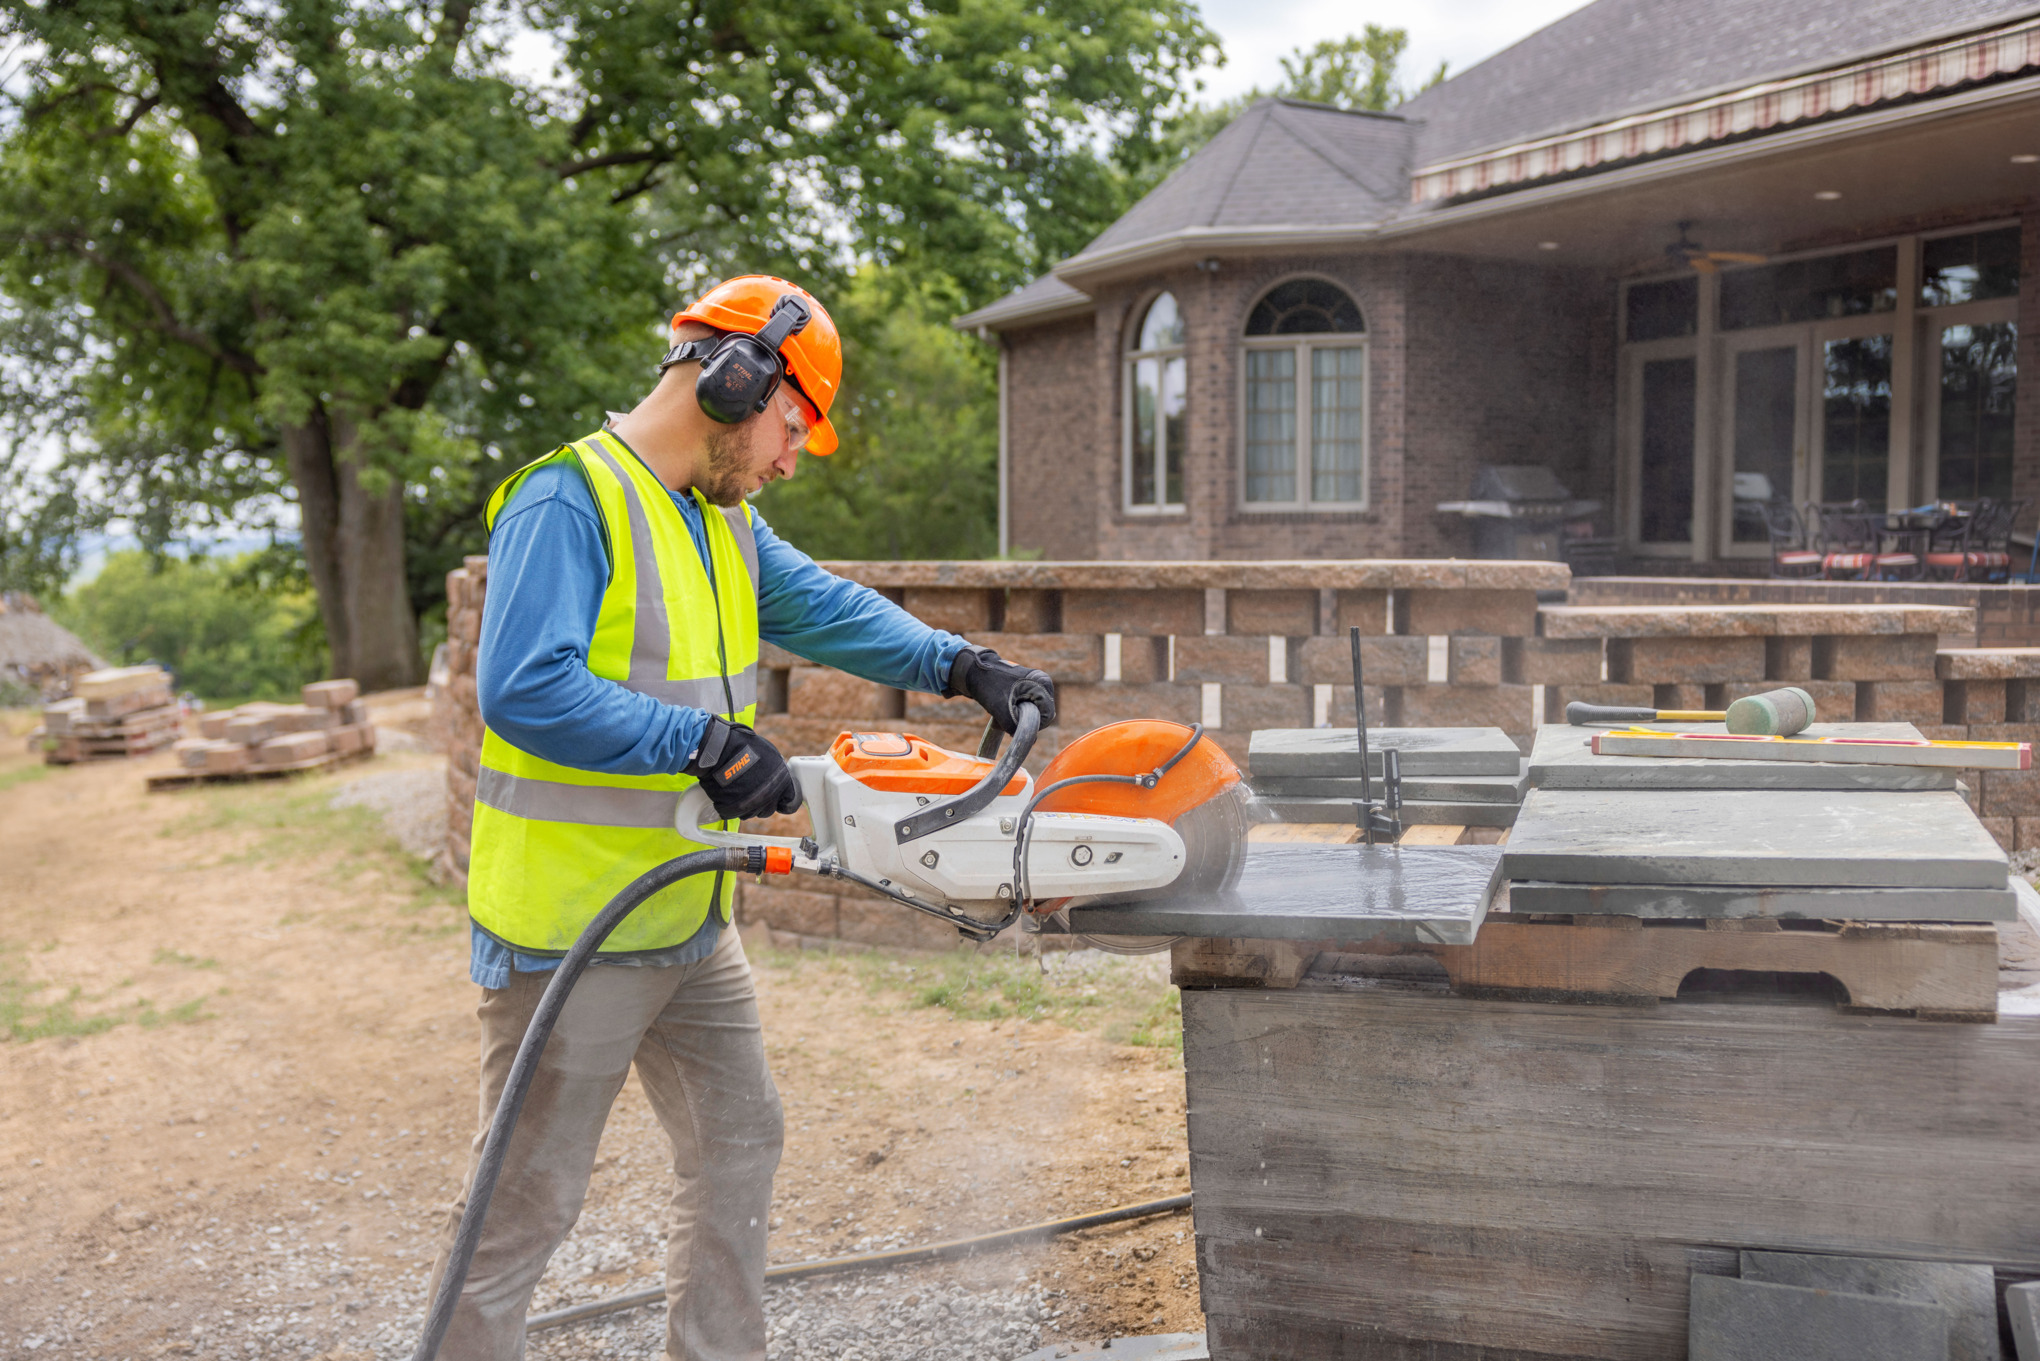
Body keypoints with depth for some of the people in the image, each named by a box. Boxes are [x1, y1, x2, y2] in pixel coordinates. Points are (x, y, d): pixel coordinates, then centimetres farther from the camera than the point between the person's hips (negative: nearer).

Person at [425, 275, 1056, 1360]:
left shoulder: (726, 522, 11)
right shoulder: (568, 505, -18)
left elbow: (826, 609, 11)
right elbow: (524, 690, -28)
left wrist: (963, 668, -2)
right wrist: (707, 742, -27)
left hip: (691, 924, 9)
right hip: (570, 934, -9)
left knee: (738, 1147, 19)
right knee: (527, 1203, 2)